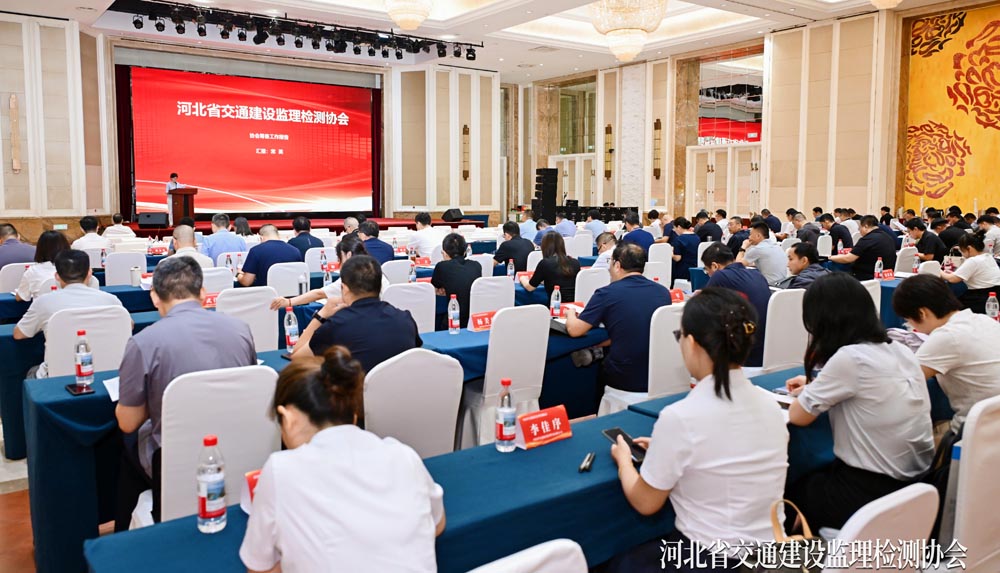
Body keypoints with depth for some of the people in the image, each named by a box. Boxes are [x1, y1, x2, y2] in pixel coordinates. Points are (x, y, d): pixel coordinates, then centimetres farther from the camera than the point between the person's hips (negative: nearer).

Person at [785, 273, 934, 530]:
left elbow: (798, 416, -11)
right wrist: (816, 386, 23)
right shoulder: (901, 351, 1)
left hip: (875, 493, -7)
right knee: (815, 476, 29)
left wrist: (811, 390, 8)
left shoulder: (849, 358, -22)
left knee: (789, 492, 18)